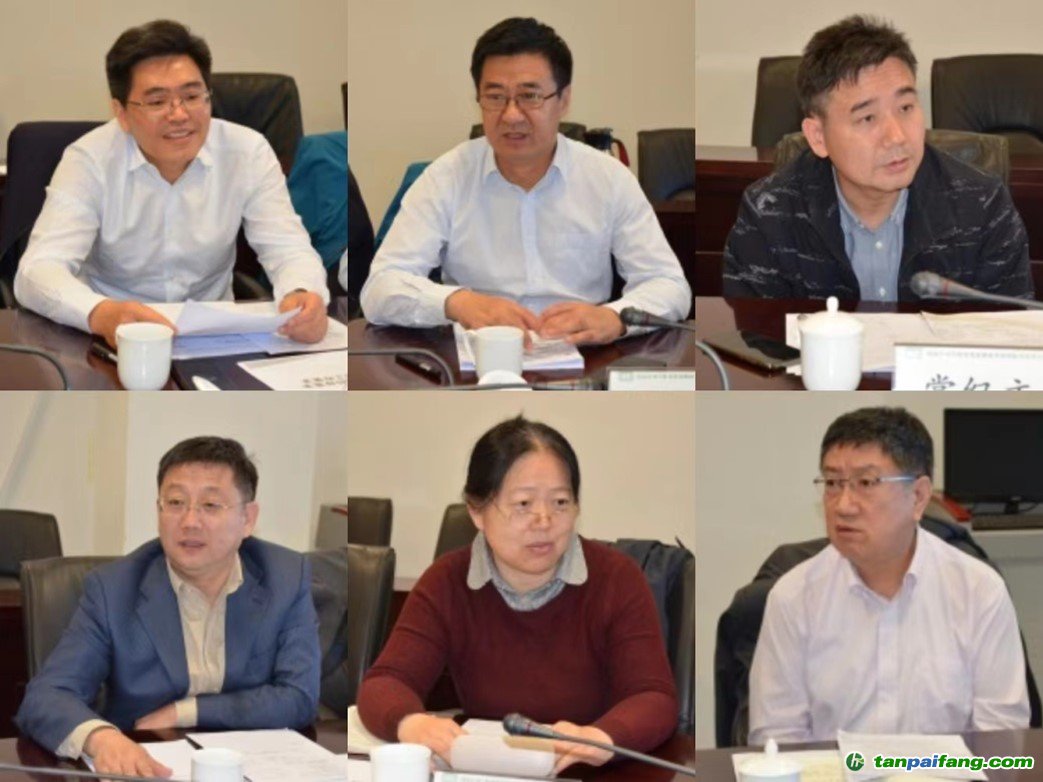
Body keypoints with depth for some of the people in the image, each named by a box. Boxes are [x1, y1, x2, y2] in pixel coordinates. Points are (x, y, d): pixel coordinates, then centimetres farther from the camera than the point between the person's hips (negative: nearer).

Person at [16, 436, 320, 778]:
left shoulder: (287, 578, -1)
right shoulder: (112, 589, -4)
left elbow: (299, 699, -6)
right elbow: (43, 697, -13)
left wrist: (182, 713, -11)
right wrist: (102, 737, -33)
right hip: (147, 772, 0)